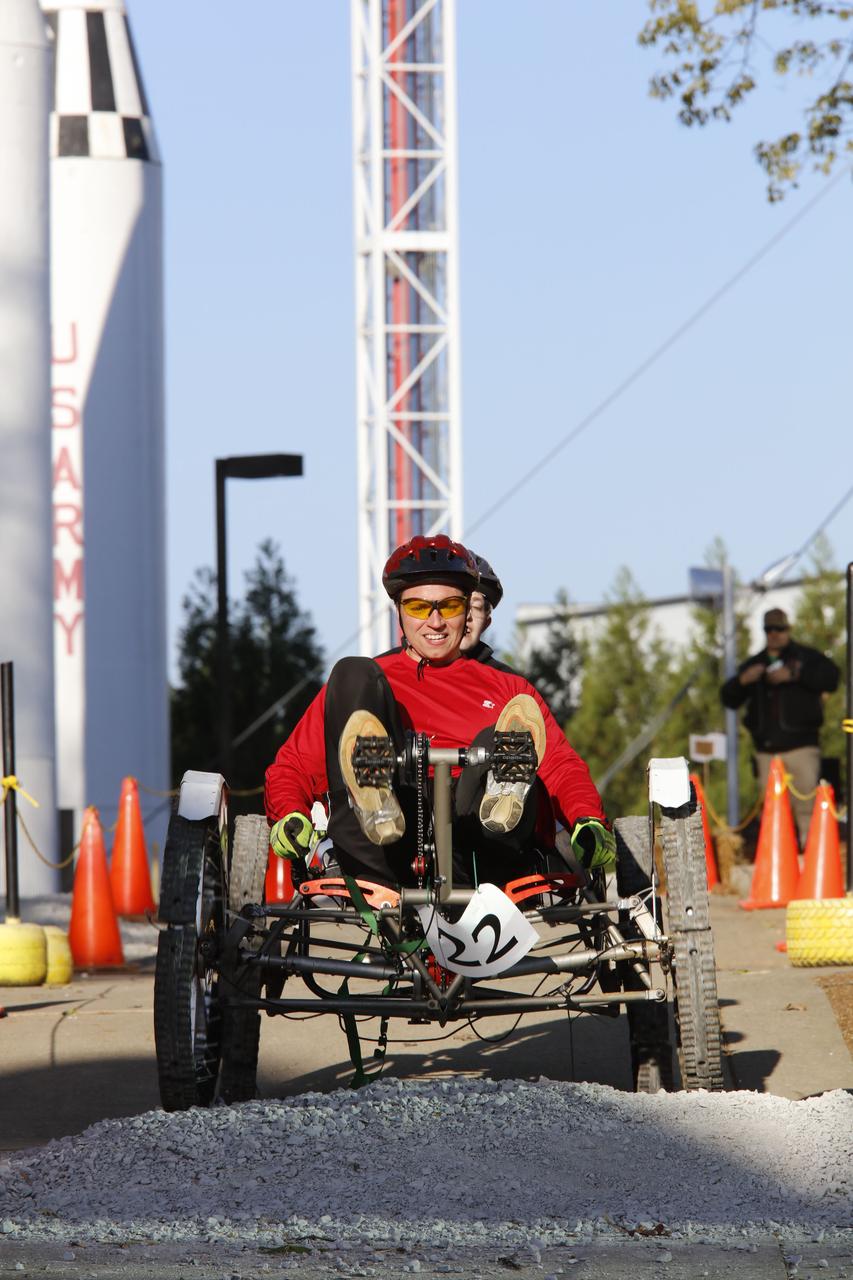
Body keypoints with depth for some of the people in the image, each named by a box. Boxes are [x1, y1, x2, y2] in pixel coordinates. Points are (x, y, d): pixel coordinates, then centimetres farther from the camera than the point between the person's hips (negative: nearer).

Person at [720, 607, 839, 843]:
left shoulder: (806, 657, 7)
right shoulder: (753, 665, 19)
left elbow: (830, 677, -10)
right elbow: (728, 699, 14)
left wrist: (794, 675, -19)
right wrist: (742, 680, -7)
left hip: (800, 746, -4)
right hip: (766, 750, 4)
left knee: (805, 807, -12)